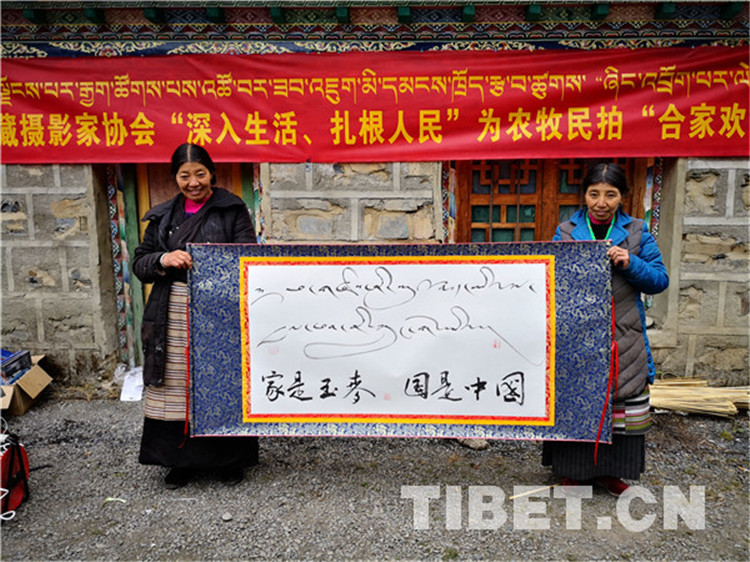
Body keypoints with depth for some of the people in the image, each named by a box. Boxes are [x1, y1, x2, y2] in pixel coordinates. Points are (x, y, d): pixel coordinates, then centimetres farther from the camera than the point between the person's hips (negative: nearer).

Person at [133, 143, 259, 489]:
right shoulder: (163, 216, 13)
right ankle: (181, 460, 24)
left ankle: (229, 459, 22)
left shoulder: (232, 209, 3)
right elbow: (139, 262, 11)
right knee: (177, 386, 6)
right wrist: (163, 260, -11)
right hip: (173, 315, 3)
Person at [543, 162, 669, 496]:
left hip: (623, 339, 1)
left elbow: (660, 280, 3)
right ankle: (573, 469, 24)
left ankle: (609, 470, 28)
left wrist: (630, 263, -13)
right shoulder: (566, 232, 4)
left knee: (621, 404, 8)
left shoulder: (637, 232, 6)